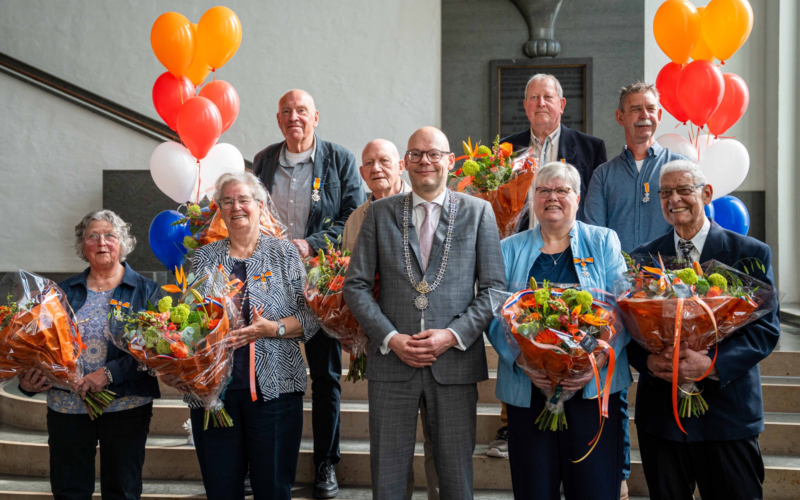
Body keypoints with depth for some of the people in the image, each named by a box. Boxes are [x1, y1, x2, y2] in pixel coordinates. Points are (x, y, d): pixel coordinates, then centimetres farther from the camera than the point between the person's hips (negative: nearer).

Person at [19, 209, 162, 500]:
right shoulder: (63, 292, 11)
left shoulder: (145, 291, 2)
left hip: (126, 406, -2)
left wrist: (110, 374, -20)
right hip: (66, 406, 2)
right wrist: (27, 381, -8)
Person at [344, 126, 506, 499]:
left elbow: (494, 287, 2)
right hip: (391, 362, 1)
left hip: (455, 361, -1)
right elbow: (355, 286, 4)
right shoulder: (380, 213, 7)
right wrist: (391, 338, -8)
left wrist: (453, 335, -11)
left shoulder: (478, 212, 5)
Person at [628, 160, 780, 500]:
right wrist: (648, 360, -17)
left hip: (728, 411, -2)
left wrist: (713, 364, -21)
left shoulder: (750, 253, -1)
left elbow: (766, 326, -7)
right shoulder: (642, 258, 7)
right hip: (660, 412, 2)